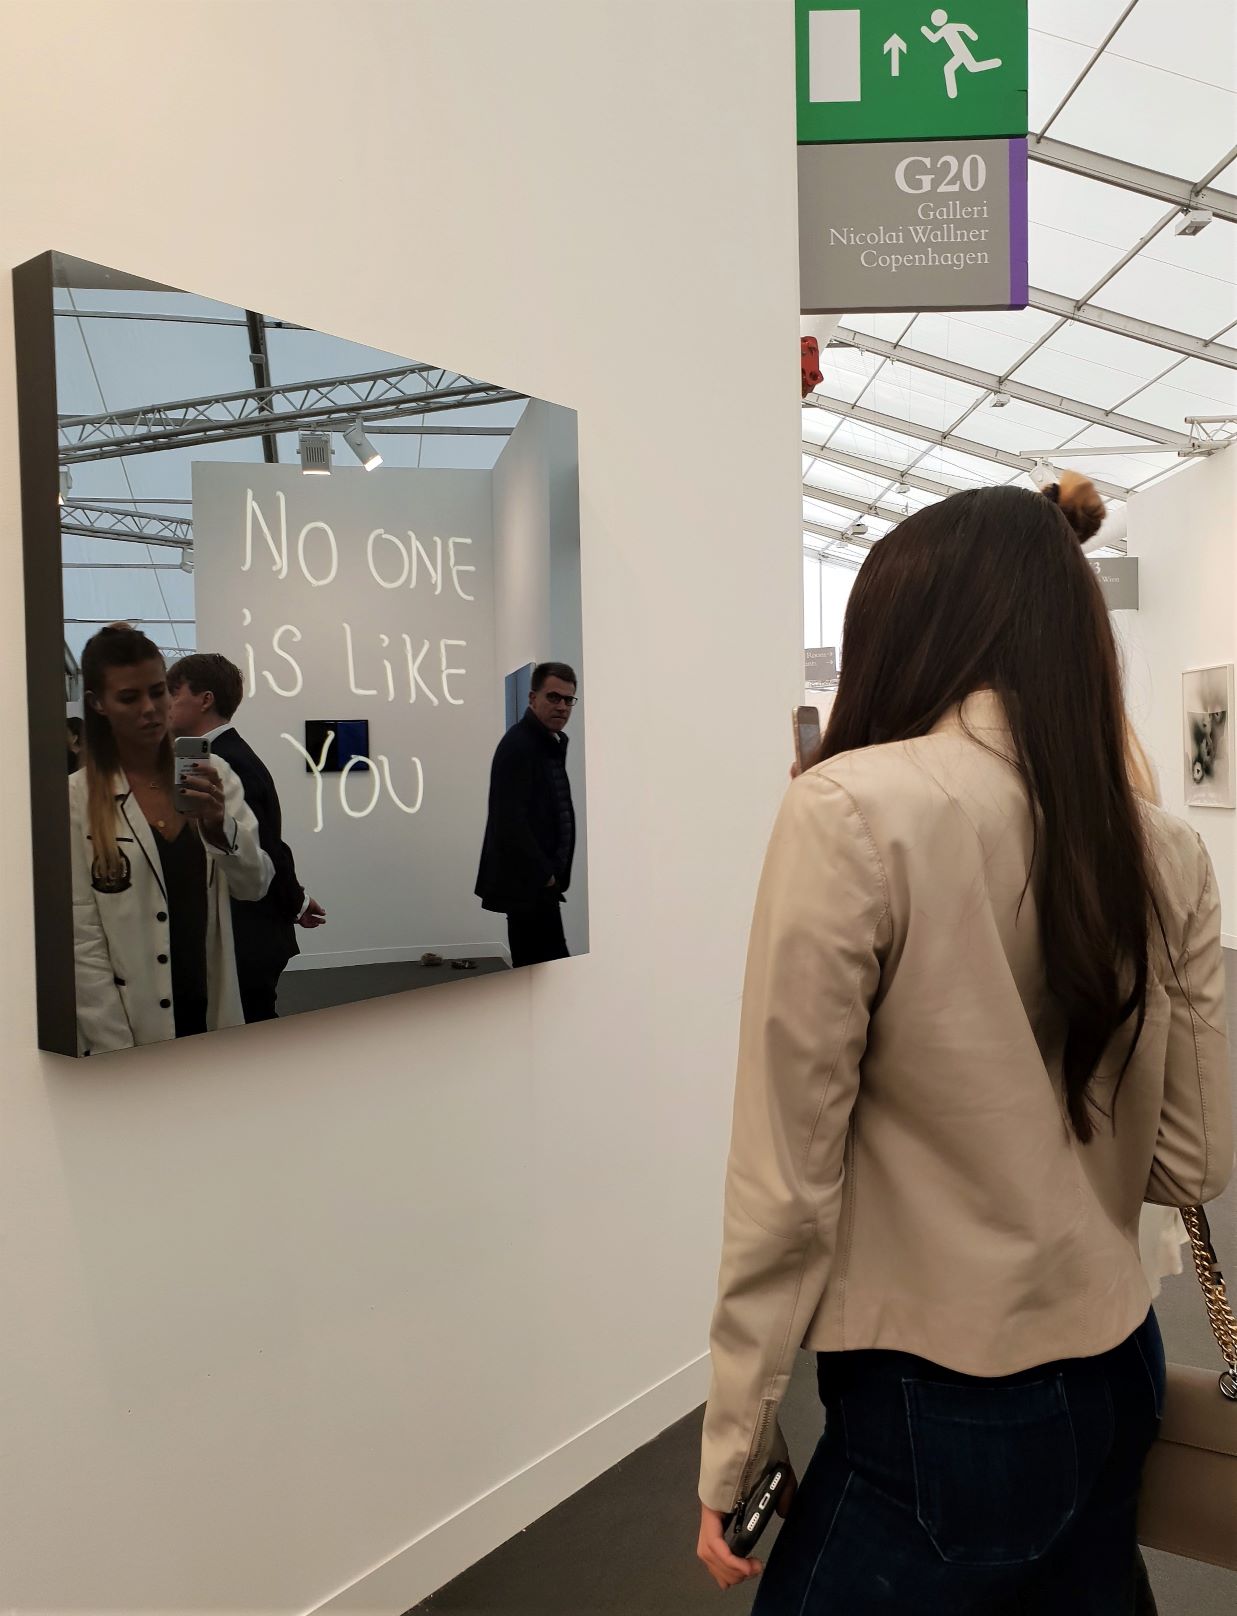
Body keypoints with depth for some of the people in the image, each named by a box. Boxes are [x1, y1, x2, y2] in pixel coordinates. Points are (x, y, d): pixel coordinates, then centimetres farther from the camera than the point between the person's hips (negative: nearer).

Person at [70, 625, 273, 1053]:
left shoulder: (212, 774, 0)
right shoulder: (75, 801, -8)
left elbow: (255, 884, -4)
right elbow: (82, 940, -9)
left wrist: (219, 826, -21)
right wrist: (118, 1054, -11)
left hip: (214, 1014, 3)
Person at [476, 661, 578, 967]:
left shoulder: (552, 744, 16)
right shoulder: (518, 745, -14)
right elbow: (510, 821, -20)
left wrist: (551, 873, 11)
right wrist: (544, 874, -14)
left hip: (539, 880, 9)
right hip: (529, 883, -9)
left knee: (532, 967, 12)